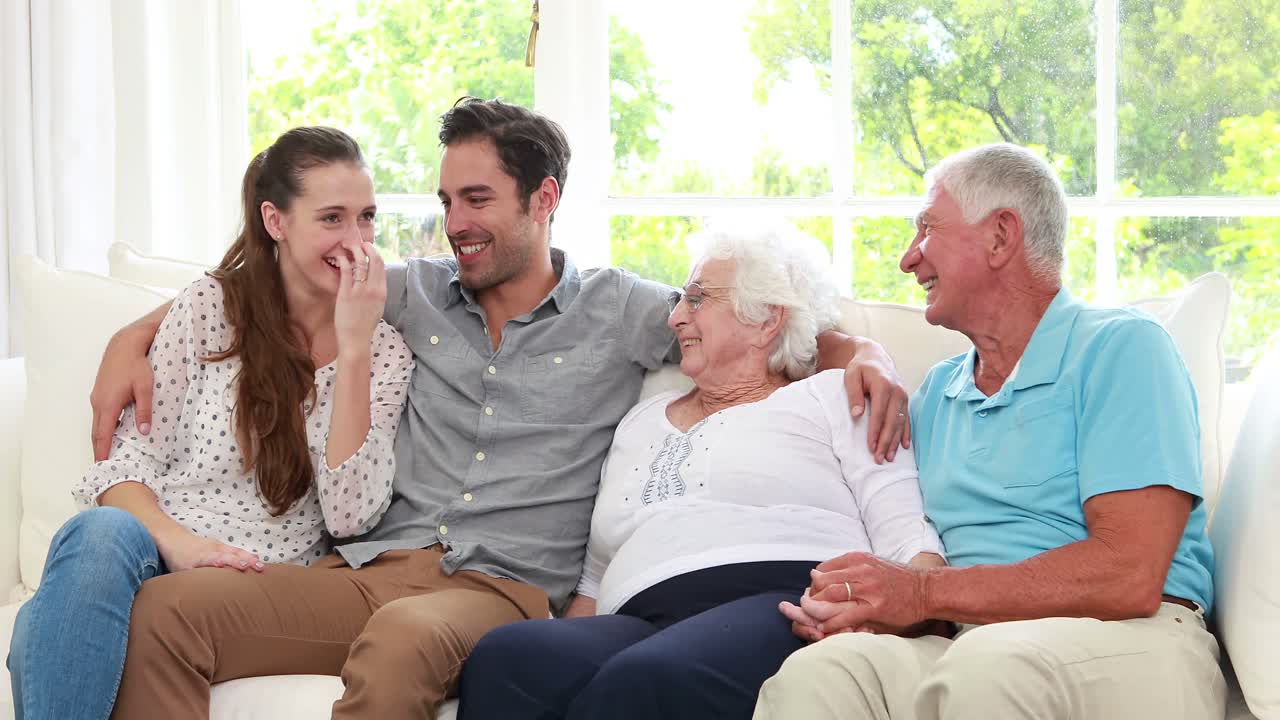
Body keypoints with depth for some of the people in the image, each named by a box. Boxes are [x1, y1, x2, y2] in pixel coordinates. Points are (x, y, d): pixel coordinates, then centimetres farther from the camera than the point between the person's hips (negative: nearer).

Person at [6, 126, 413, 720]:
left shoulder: (387, 352, 8)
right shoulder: (208, 307, 7)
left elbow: (349, 515, -5)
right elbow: (128, 459, 3)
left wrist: (353, 348, -10)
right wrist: (176, 540, -20)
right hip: (160, 555, 2)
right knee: (99, 533, -38)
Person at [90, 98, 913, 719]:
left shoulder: (619, 311, 10)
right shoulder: (418, 292, 19)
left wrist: (866, 355, -8)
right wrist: (134, 339, 15)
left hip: (506, 589, -4)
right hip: (374, 566, 4)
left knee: (404, 632, -42)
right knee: (167, 611, -23)